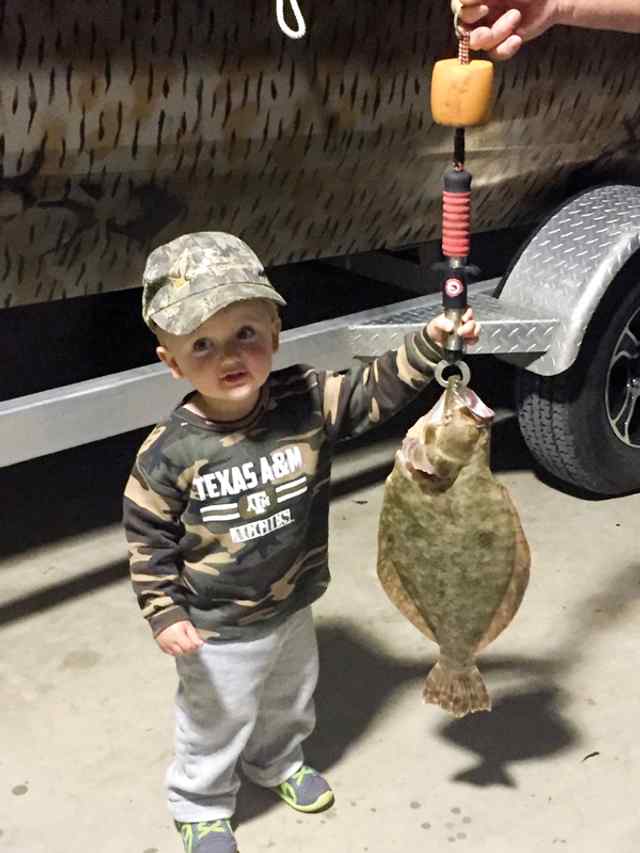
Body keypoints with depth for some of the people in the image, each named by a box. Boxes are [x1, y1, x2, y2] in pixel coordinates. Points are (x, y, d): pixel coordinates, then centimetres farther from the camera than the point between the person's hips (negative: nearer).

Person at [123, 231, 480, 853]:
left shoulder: (308, 401, -17)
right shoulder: (170, 452, -25)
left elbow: (378, 388, -8)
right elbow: (148, 539, -15)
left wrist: (430, 342, -20)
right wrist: (165, 614, -16)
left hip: (291, 607, 4)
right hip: (216, 632, -4)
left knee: (290, 703, 31)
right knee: (216, 724, 19)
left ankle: (278, 762, 62)